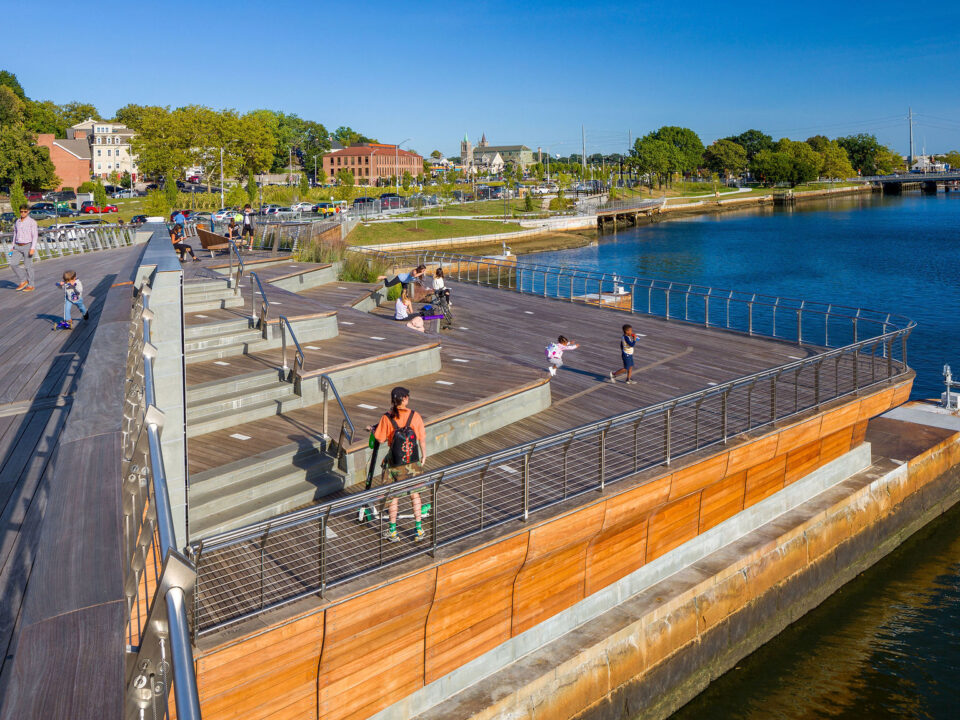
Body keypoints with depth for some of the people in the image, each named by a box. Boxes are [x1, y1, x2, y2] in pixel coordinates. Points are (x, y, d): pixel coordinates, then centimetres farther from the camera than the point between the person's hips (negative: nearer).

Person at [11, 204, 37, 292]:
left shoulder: (32, 222, -7)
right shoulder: (17, 222, 11)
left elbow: (35, 236, -11)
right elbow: (15, 235, 17)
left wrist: (33, 248, -19)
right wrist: (13, 247, 14)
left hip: (28, 246, -5)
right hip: (18, 246, 5)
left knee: (28, 266, -1)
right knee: (13, 263, -7)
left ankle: (30, 286, 9)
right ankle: (23, 281, 6)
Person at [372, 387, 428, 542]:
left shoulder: (387, 418, -12)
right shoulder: (415, 416, -10)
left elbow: (380, 440, -6)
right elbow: (422, 439, -4)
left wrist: (374, 429, 14)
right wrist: (424, 455, 11)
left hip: (394, 463, -1)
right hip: (413, 463, 1)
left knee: (394, 496, 12)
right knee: (414, 494, 15)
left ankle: (393, 531, 20)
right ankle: (419, 529, 20)